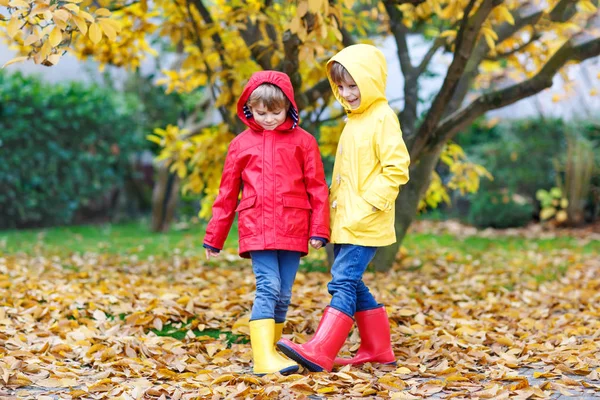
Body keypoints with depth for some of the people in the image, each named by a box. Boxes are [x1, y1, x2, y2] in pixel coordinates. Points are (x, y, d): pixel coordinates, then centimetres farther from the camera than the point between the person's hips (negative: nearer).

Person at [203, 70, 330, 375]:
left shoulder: (302, 141, 6)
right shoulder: (241, 144, 9)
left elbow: (318, 189, 5)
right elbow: (227, 194, 12)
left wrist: (319, 229, -2)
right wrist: (214, 237, 13)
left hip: (292, 231, 1)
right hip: (257, 230, -1)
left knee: (283, 295, 6)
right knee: (267, 288, -13)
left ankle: (273, 350, 19)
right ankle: (263, 357, -18)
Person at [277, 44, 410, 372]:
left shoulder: (382, 118, -11)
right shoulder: (354, 120, 17)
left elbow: (397, 169, -18)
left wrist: (368, 204, -21)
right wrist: (335, 208, 15)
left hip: (365, 225, -9)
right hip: (345, 222, 9)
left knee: (343, 282, -13)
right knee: (351, 284, 12)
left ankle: (319, 353, -17)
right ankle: (377, 349, 23)